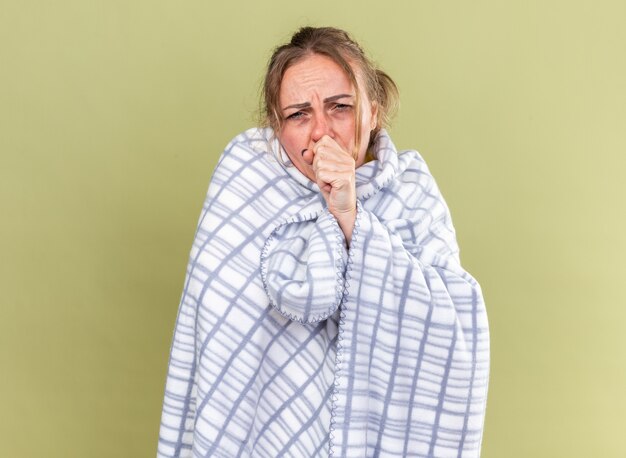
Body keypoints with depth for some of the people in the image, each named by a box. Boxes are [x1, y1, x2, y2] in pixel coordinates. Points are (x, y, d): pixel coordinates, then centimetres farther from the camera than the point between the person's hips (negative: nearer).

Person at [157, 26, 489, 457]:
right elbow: (301, 295, -22)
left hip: (373, 421, 1)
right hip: (273, 421, -1)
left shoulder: (409, 187, -10)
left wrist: (351, 216, -28)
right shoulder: (249, 167, -15)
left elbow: (443, 324, -22)